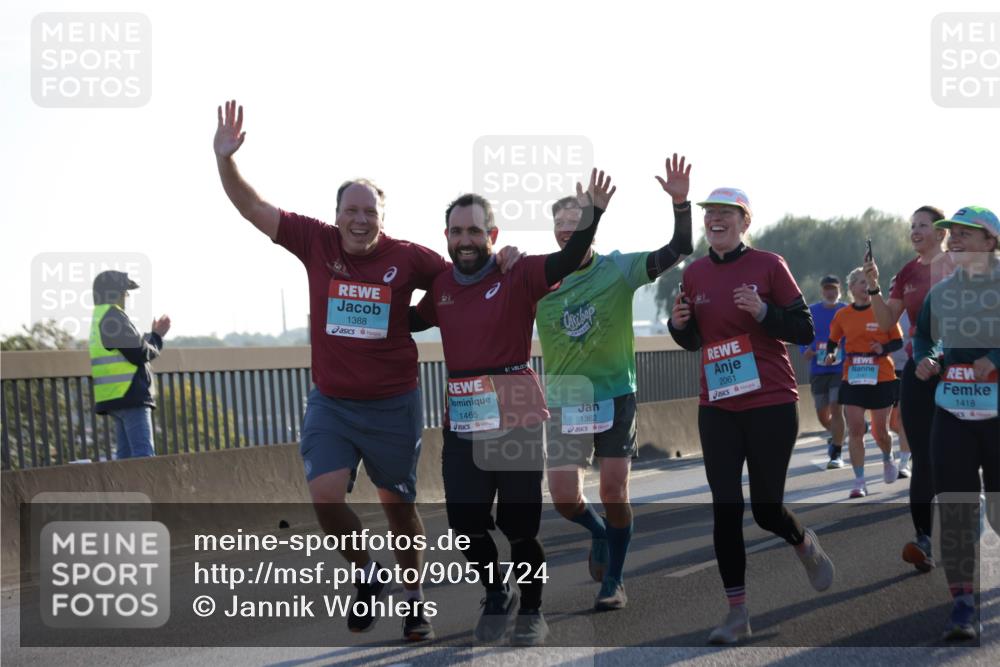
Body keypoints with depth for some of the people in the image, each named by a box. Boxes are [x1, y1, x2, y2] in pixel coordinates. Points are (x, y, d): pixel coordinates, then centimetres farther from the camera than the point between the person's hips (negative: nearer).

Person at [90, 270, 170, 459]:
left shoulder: (101, 318, 21)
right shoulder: (113, 317, -11)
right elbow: (140, 354, -15)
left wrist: (156, 335, 19)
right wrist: (154, 342, 6)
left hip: (116, 397, 10)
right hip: (130, 396, -10)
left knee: (126, 454, 9)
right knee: (143, 454, -14)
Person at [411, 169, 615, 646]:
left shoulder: (517, 276, -6)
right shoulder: (441, 285, 9)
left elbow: (567, 261, -22)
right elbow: (411, 321, 29)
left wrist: (591, 217, -36)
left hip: (516, 421, -4)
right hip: (463, 423, 4)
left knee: (519, 523, 1)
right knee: (464, 518, 4)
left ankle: (531, 610, 23)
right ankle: (495, 595, 31)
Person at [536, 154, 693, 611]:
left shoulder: (618, 269, -4)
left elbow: (677, 251, -9)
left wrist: (680, 203, -24)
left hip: (616, 394, -1)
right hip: (564, 400, 2)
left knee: (614, 494, -4)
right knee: (565, 499, -4)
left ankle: (613, 581, 14)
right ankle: (600, 532, 30)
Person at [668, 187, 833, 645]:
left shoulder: (768, 265, -6)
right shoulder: (694, 274, 6)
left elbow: (804, 331, -5)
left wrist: (763, 311, -20)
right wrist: (679, 324, -4)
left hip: (771, 405, -3)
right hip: (718, 409, 4)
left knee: (766, 510, 3)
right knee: (725, 510, 0)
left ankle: (804, 543, 38)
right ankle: (737, 613, 6)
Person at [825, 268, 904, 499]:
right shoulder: (842, 315, 3)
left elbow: (898, 341, 0)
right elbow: (833, 341, 16)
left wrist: (883, 348, -19)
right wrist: (830, 354, -4)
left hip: (881, 378, -1)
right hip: (853, 379, 1)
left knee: (880, 430, 6)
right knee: (855, 429, -7)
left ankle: (888, 460, 40)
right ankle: (859, 482, -3)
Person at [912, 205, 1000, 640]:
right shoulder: (941, 291, 12)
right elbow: (923, 334, 26)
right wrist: (926, 359, 6)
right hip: (952, 411, 4)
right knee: (954, 510, -2)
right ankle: (962, 605, 2)